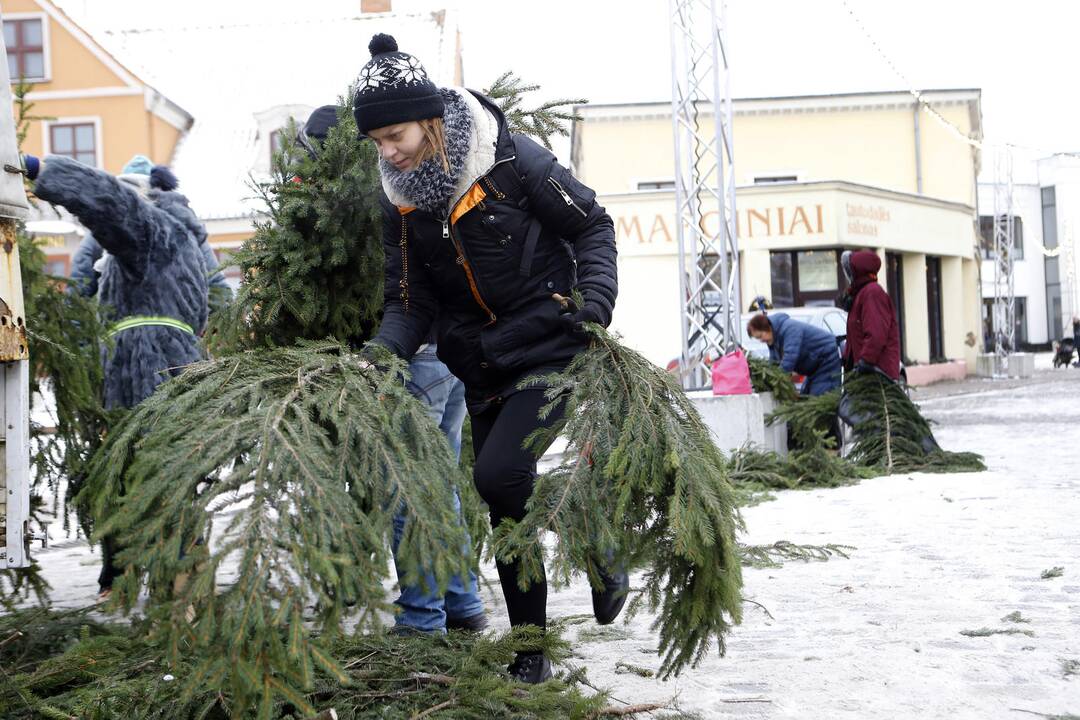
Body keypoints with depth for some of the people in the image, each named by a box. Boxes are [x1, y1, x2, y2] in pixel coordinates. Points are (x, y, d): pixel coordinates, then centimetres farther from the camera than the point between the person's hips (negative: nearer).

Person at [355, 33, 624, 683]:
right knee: (509, 512, 8)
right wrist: (387, 350, -19)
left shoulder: (510, 159, -16)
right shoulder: (401, 202, -1)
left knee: (500, 475, -24)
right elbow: (412, 300, 1)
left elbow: (592, 226, -6)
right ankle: (532, 655, 21)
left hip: (553, 345, -6)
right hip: (484, 365, 6)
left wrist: (595, 301, -20)